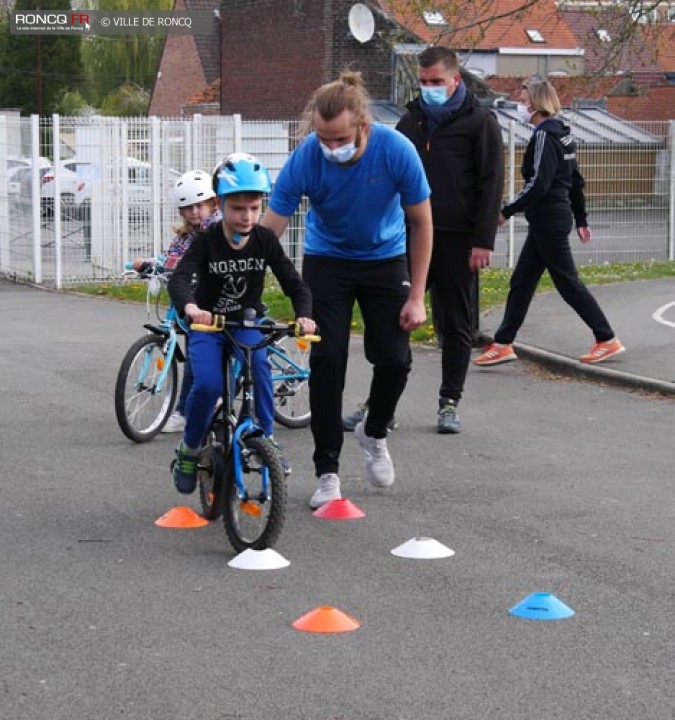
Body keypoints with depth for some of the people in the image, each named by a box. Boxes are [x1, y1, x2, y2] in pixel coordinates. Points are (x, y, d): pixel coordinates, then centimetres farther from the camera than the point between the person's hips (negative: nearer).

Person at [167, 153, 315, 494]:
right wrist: (190, 307, -53)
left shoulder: (266, 240, -9)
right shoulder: (206, 241, -17)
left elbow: (293, 282, -9)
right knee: (207, 385, -25)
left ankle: (266, 438, -15)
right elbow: (179, 278, -31)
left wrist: (304, 315, -29)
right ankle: (189, 449, -1)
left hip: (247, 323, 2)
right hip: (207, 325, -2)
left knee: (258, 363, -30)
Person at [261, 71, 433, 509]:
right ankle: (328, 471, 1)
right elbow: (268, 232, -24)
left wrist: (417, 297, -13)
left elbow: (422, 224, -13)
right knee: (327, 360, -10)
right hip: (327, 261, -1)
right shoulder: (305, 158, -28)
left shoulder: (396, 151, -27)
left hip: (385, 259, 1)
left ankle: (375, 433, 26)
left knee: (395, 359, -5)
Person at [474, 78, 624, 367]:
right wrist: (581, 219, 22)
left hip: (548, 220, -10)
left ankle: (608, 340, 5)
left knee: (567, 281, -2)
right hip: (550, 220, 10)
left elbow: (538, 184, -23)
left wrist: (507, 212, -17)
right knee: (521, 282, 10)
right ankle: (503, 344, 13)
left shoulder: (545, 136, -16)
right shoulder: (562, 135, 13)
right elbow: (575, 181, 17)